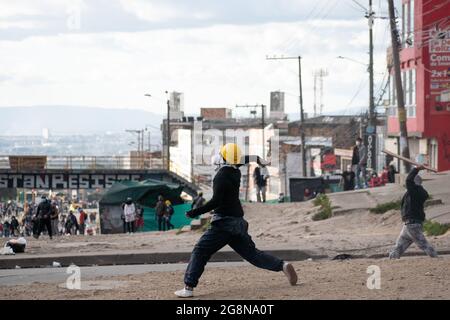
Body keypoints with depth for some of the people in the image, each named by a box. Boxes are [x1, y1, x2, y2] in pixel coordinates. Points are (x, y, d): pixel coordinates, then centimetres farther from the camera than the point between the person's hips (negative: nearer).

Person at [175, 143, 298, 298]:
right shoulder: (236, 172, 7)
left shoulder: (221, 176, -14)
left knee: (200, 252, -4)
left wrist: (196, 212, -21)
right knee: (253, 254, 15)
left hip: (224, 223, -7)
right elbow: (242, 160, 31)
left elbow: (216, 201, -23)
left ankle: (189, 287, -12)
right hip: (238, 222, 7)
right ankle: (282, 265, 2)